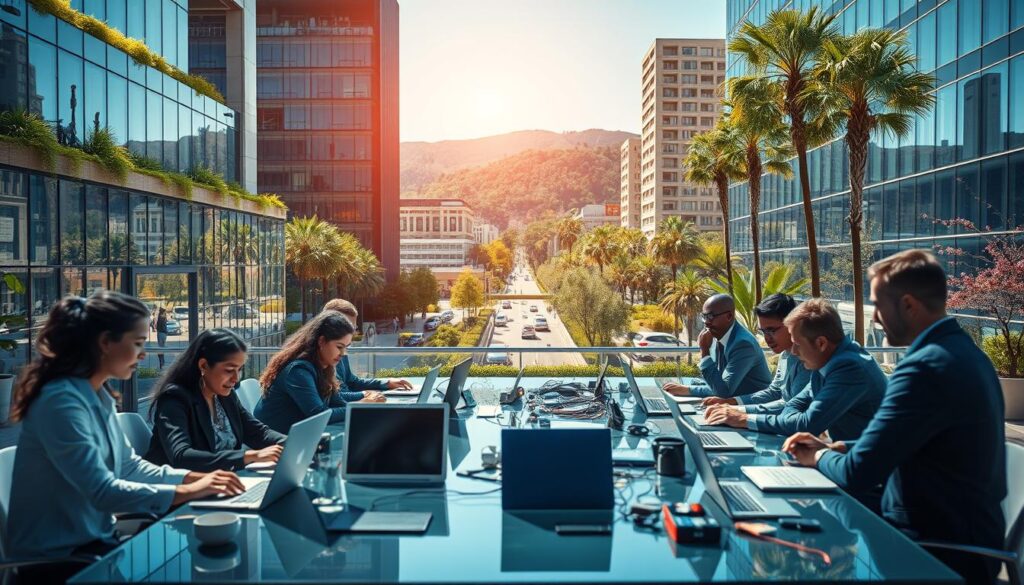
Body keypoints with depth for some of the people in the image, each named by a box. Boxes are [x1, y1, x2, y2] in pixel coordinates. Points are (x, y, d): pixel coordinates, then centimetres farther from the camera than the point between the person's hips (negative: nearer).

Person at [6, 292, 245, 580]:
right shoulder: (62, 400, -24)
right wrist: (187, 492, -24)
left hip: (95, 539, 8)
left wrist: (195, 477, -2)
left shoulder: (100, 397, 5)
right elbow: (103, 492, -28)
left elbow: (129, 465, 10)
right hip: (58, 558, -8)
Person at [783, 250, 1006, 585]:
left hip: (940, 550, -9)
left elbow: (857, 475, -24)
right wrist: (833, 447, 8)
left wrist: (818, 457, -4)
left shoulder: (925, 367, -26)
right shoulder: (962, 350, 7)